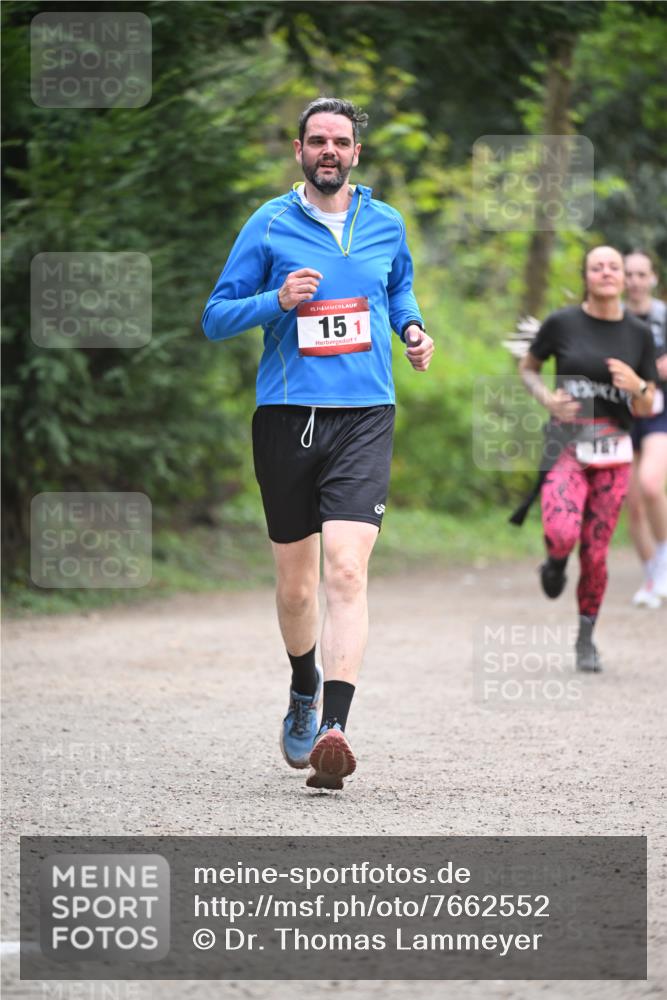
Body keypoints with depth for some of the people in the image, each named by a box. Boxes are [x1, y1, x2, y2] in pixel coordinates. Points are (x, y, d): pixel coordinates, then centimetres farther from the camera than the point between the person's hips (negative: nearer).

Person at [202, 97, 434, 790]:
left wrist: (411, 328, 11)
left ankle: (332, 730, -24)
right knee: (295, 587, 8)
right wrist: (278, 300, -13)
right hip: (286, 416, 0)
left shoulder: (385, 226, 11)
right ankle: (305, 688, 39)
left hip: (363, 419, 0)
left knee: (346, 572, -17)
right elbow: (216, 318, 4)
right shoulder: (269, 225, 4)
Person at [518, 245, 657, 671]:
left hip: (613, 452, 2)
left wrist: (637, 387, -15)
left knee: (595, 553, 1)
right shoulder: (562, 323, -2)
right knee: (562, 535, -24)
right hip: (566, 444, -2)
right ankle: (555, 564, 14)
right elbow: (528, 367, 14)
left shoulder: (639, 334, 4)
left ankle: (586, 638, 22)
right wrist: (546, 397, -5)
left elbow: (646, 409, 7)